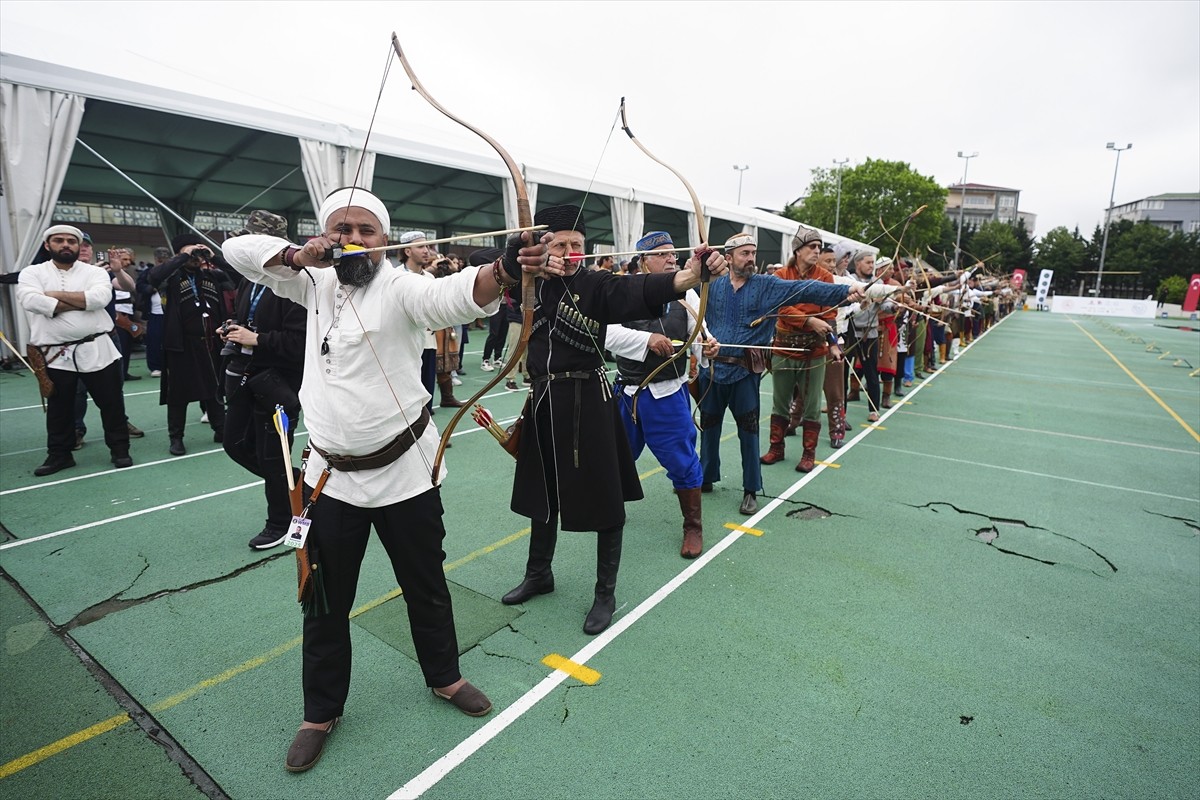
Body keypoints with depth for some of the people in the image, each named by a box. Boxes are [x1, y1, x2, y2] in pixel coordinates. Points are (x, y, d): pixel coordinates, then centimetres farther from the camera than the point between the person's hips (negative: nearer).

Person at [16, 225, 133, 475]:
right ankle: (59, 454, 26)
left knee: (111, 403, 6)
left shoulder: (95, 272, 3)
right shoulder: (32, 273, 5)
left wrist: (56, 295, -10)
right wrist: (82, 302, -13)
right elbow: (32, 301, -14)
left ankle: (120, 450, 18)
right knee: (59, 408, 13)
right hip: (55, 354, 1)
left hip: (96, 349, -1)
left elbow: (100, 298, -17)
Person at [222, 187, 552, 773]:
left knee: (426, 587, 14)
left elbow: (452, 295, -33)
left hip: (404, 471, -3)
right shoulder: (315, 283, 6)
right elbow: (238, 251, 13)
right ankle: (321, 711, 38)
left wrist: (504, 268, -55)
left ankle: (444, 676, 41)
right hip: (331, 476, 4)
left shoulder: (400, 287, -12)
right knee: (325, 600, 15)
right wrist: (297, 255, -8)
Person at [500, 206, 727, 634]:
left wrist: (690, 275, -48)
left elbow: (638, 290, -28)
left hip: (588, 402, -4)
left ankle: (605, 593, 23)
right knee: (543, 491, 19)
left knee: (605, 498, 3)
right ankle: (538, 574, 41)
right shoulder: (531, 283, 6)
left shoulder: (597, 284, -9)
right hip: (544, 401, 5)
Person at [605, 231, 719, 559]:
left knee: (682, 460, 1)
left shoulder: (685, 294, -2)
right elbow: (611, 334, -17)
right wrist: (648, 339, -30)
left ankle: (693, 526, 20)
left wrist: (707, 346, -25)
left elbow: (698, 334, -3)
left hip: (668, 392, -1)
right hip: (627, 389, 2)